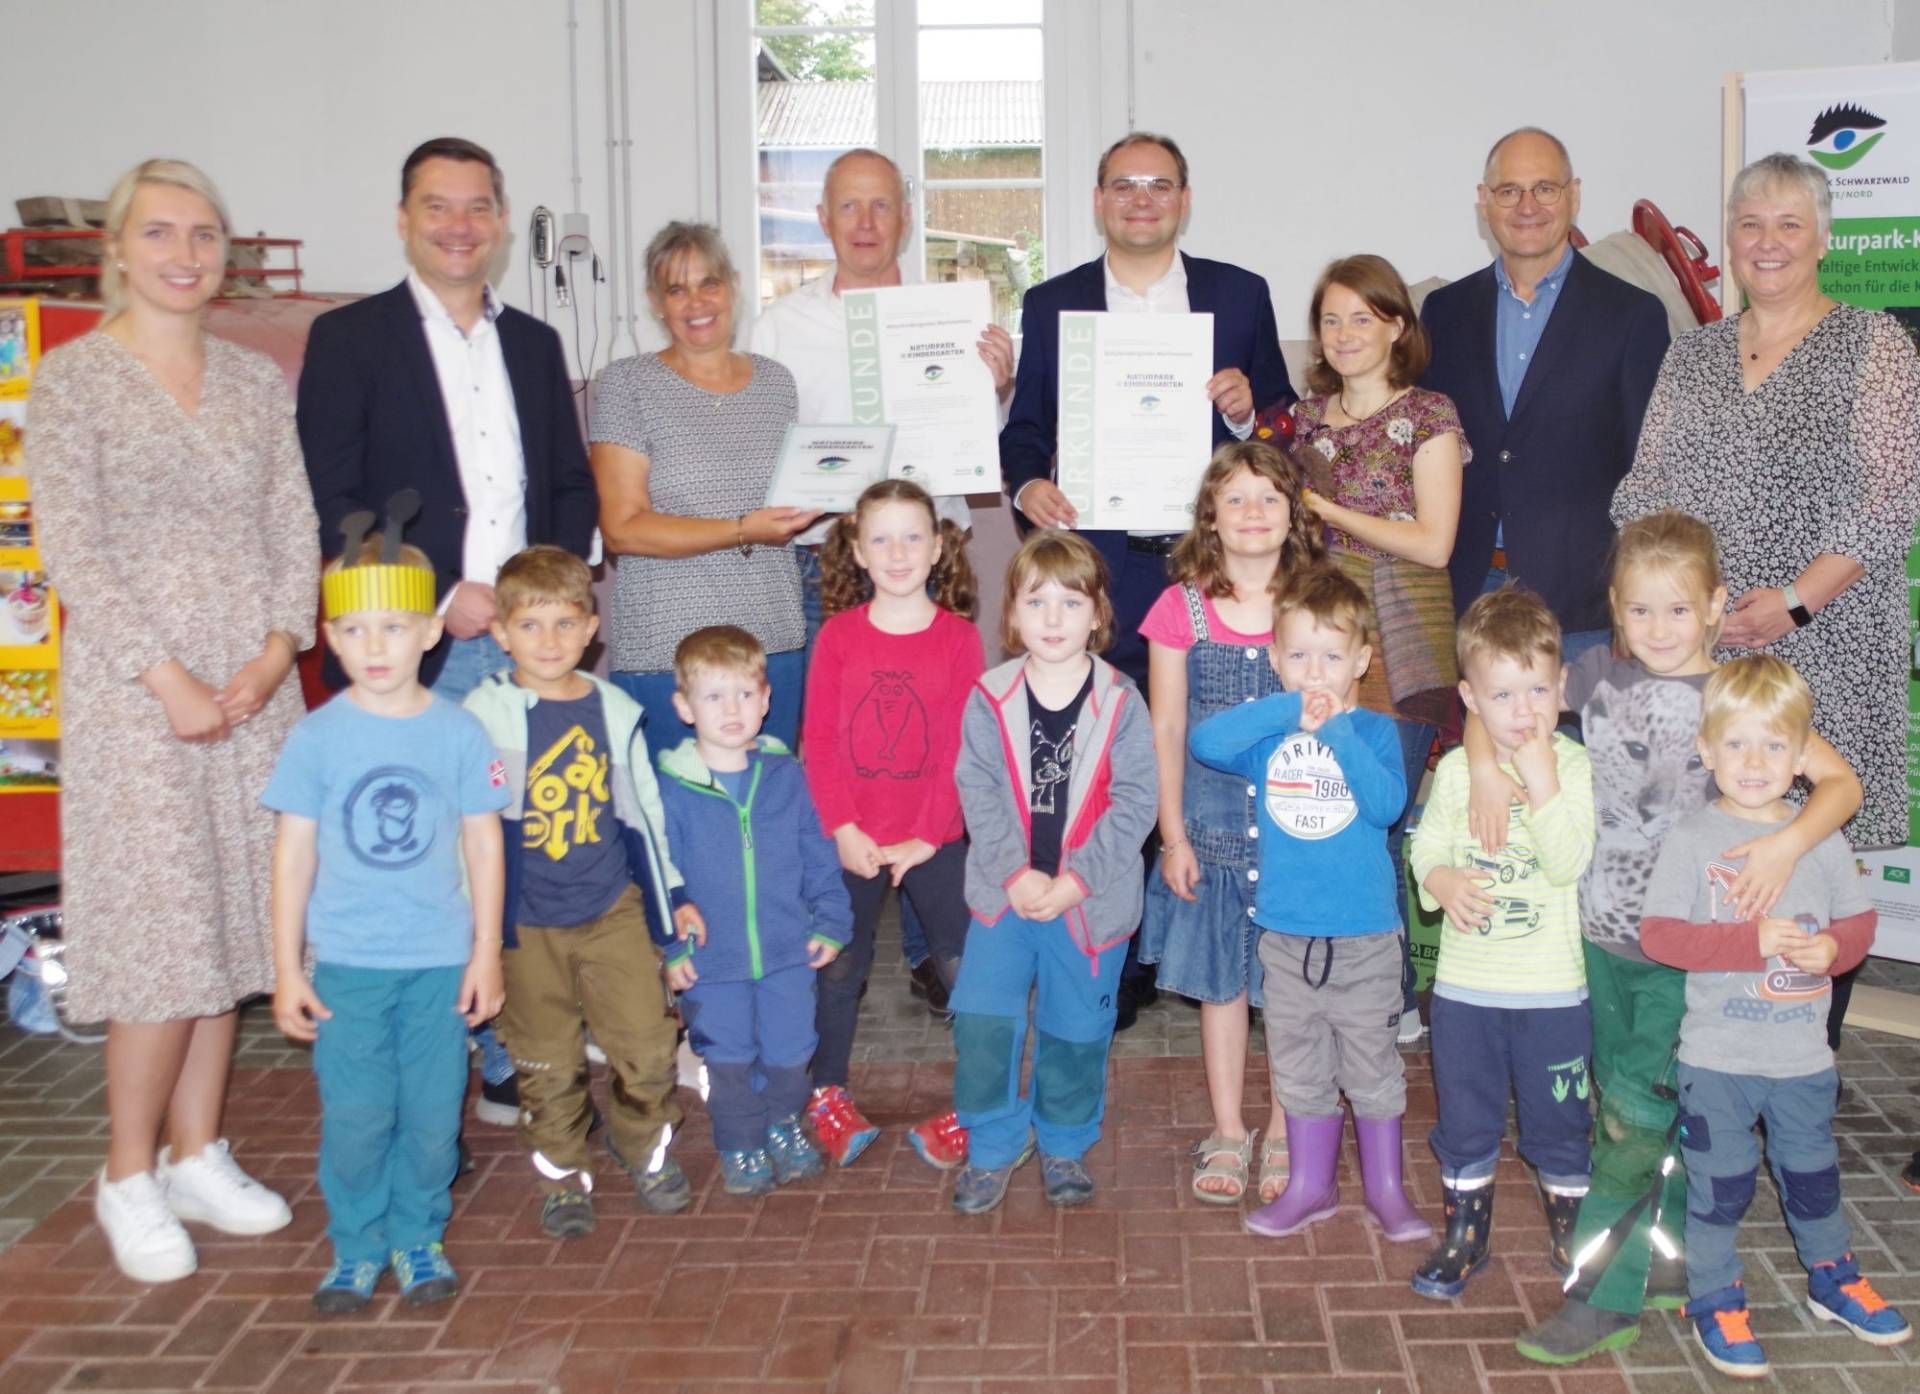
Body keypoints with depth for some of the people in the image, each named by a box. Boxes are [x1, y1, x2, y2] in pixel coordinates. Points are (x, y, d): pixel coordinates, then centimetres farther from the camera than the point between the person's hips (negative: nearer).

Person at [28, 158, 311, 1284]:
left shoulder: (261, 383, 10)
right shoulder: (73, 378, -3)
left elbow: (296, 533, 8)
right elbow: (71, 548, -9)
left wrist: (275, 655, -7)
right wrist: (169, 678, -15)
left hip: (254, 689, 5)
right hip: (133, 690, -4)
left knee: (231, 924, 8)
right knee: (162, 928, -4)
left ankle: (198, 1156, 22)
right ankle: (131, 1178, 12)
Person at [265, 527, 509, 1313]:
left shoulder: (459, 733, -3)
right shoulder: (317, 738, -3)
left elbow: (484, 845, 2)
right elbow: (293, 855, 0)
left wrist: (486, 953, 2)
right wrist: (286, 969, 0)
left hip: (440, 960, 0)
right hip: (346, 963, 0)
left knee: (433, 1114, 7)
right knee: (354, 1116, 4)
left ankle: (419, 1239, 26)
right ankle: (356, 1248, 22)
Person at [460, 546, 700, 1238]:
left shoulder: (615, 711, 3)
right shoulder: (485, 715, -7)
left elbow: (644, 807, 13)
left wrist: (675, 892, 14)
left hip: (614, 908, 2)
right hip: (526, 920, -2)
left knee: (648, 1046, 3)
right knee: (548, 1064, 8)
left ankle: (643, 1142, 29)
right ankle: (562, 1173, 28)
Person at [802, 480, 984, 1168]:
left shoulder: (959, 637, -5)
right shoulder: (838, 635, -1)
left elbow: (962, 748, -7)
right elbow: (819, 741, -3)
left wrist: (927, 837, -12)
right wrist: (843, 829, -11)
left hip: (933, 840, -1)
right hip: (851, 841, 1)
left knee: (964, 966, -1)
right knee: (839, 966, 13)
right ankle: (827, 1093, 30)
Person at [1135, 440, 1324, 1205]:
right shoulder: (1182, 609, -2)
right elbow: (1167, 731, 1)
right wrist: (1173, 836, -1)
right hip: (1212, 830, 0)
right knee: (1221, 983, 11)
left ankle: (1284, 1135, 23)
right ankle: (1227, 1134, 25)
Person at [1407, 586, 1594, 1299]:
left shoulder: (1576, 767, -10)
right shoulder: (1455, 770, 0)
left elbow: (1570, 864, -19)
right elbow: (1425, 847, 6)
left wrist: (1542, 784, -26)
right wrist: (1443, 880, -15)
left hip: (1554, 987, -3)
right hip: (1464, 981, 3)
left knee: (1558, 1121, 12)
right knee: (1464, 1120, 15)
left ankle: (1571, 1234, 32)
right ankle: (1465, 1235, 31)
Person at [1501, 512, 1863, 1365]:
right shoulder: (1600, 673, 0)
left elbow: (1841, 782, -10)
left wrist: (1789, 843, -27)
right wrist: (1485, 765, -9)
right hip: (1601, 934, 4)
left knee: (1637, 1115, -4)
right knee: (1625, 1105, 15)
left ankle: (1604, 1294, 7)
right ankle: (1672, 1261, 32)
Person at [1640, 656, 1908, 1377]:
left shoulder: (1822, 839, 0)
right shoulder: (1691, 840, -11)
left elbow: (1859, 919, 7)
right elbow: (1658, 933, -16)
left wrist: (1833, 948, -15)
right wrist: (1751, 941, -25)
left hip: (1804, 1052, 4)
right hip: (1717, 1055, -4)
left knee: (1813, 1170, 22)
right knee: (1719, 1181, 7)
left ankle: (1832, 1276, 43)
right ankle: (1714, 1298, 25)